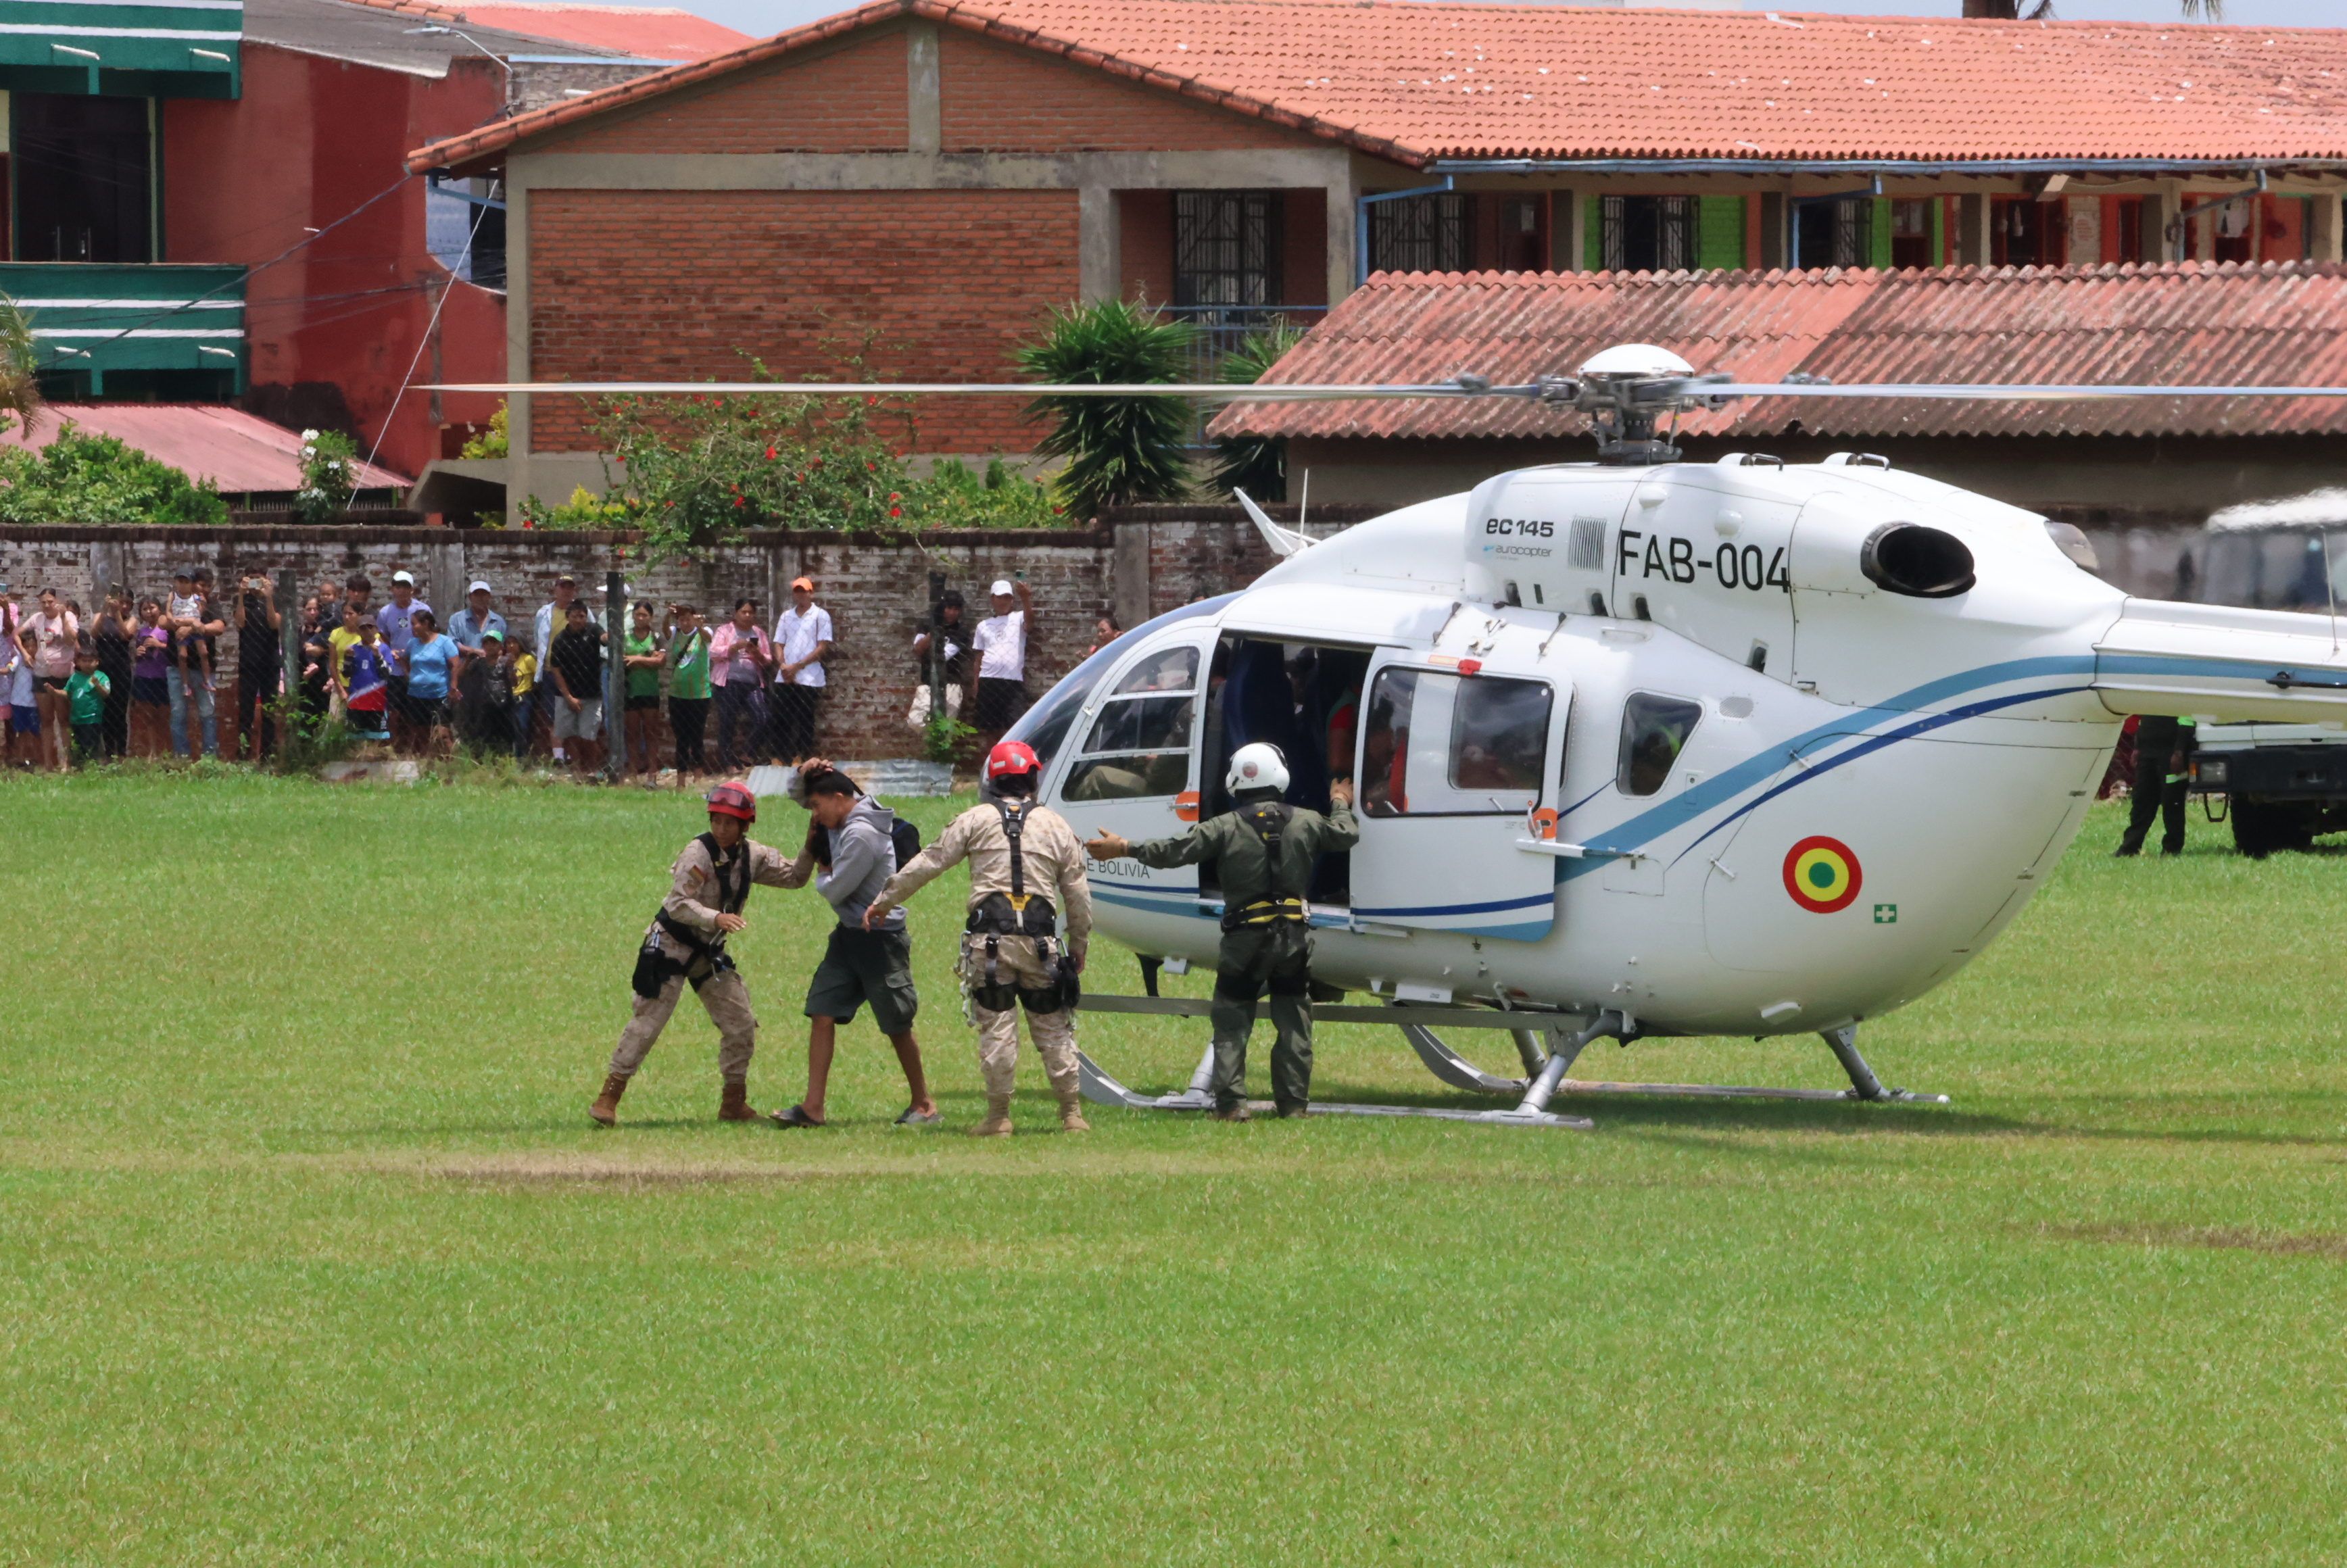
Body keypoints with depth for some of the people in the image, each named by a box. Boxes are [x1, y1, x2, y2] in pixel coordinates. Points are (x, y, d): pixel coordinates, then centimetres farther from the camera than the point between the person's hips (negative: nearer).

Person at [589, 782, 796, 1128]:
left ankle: (733, 1104, 18)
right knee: (647, 1022, -10)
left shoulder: (752, 856, 1)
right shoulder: (699, 854, -20)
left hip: (709, 952, 7)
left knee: (741, 1025, 6)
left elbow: (794, 877, 7)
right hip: (671, 944, -7)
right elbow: (679, 904, -28)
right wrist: (716, 918, -43)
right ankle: (608, 1099, -7)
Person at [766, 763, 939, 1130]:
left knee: (898, 1027, 3)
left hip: (880, 938, -9)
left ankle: (923, 1104, 17)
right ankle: (813, 1107, -2)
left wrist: (822, 872, 3)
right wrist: (808, 774, -3)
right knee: (822, 1013, 0)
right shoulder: (844, 817, 6)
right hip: (849, 934, 9)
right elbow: (797, 794, 20)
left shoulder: (861, 835, -23)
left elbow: (834, 891, -20)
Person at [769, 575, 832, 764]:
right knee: (781, 720, 2)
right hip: (785, 678, 4)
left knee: (805, 722, 0)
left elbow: (823, 648, -7)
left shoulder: (820, 616, -2)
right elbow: (779, 644, 13)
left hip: (808, 678, -4)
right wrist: (783, 666, -7)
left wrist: (797, 666, -11)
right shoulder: (786, 616, 14)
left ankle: (800, 759, 4)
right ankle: (779, 758, 7)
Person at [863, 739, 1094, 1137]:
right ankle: (1072, 1112, 10)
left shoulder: (977, 820, 5)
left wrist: (884, 901, 17)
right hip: (1039, 940, 2)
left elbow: (928, 863, 7)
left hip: (989, 939, -1)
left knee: (996, 1028, 1)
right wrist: (1079, 946, 24)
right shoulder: (1057, 827, 10)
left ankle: (999, 1115, 2)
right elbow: (1078, 895, 12)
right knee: (1053, 1029, 8)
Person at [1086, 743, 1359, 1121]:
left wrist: (1122, 849, 2)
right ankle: (1294, 1101, 7)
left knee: (1232, 1020, 4)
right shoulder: (1306, 822, 1)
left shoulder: (1225, 828, -7)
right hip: (1294, 936, 2)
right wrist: (1341, 805, 40)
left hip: (1244, 939, -2)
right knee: (1293, 1022, 10)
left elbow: (1173, 851, -8)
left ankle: (1230, 1102, -5)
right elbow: (1346, 836, 18)